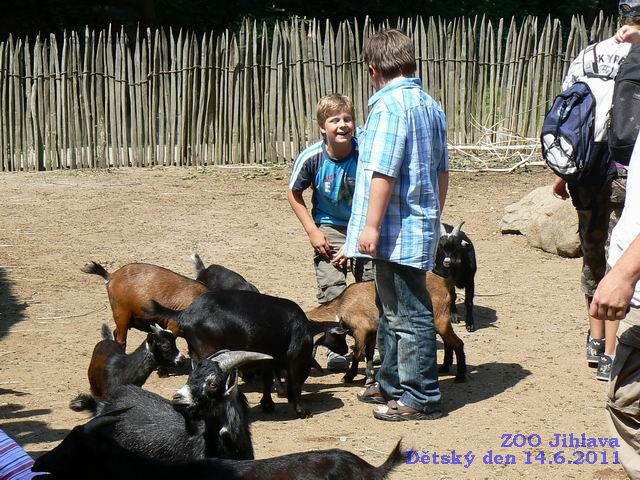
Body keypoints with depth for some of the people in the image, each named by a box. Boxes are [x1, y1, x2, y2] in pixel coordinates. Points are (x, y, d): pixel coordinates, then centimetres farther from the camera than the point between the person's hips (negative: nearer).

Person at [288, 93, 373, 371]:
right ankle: (336, 349, 0)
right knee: (332, 289, -9)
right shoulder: (311, 158, -19)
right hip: (329, 228, 0)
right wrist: (312, 231, -9)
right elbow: (294, 195, -3)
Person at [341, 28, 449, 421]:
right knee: (394, 311, 20)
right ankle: (393, 385, 30)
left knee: (409, 315, -4)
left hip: (396, 230, -9)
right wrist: (434, 218, 27)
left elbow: (383, 172, -20)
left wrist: (371, 226, -17)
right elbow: (443, 171, 18)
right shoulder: (431, 105, 13)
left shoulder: (388, 105, -14)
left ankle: (421, 398, 1)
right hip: (422, 226, 9)